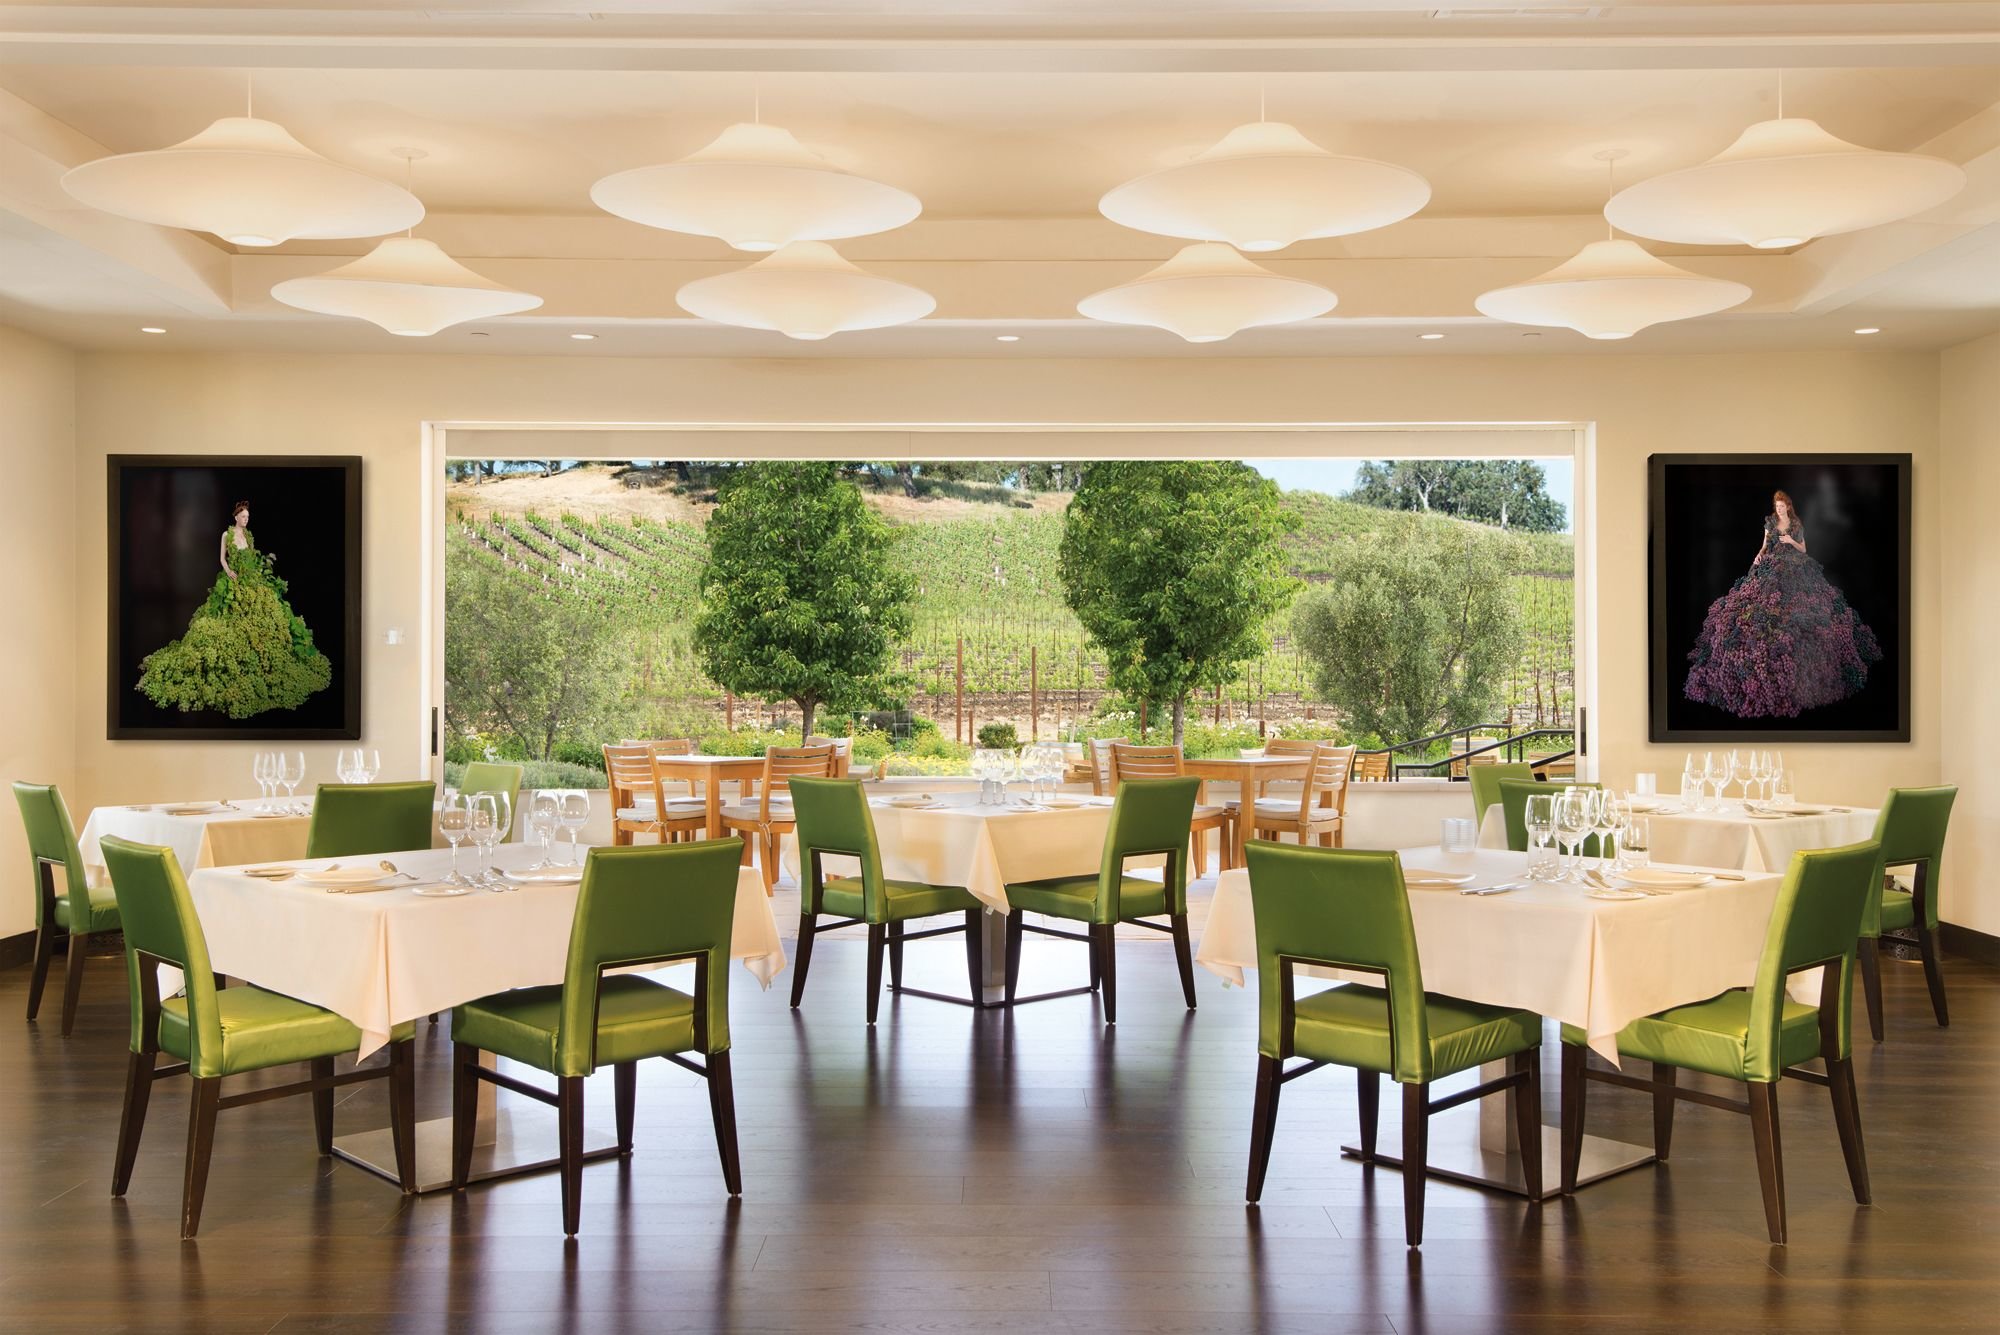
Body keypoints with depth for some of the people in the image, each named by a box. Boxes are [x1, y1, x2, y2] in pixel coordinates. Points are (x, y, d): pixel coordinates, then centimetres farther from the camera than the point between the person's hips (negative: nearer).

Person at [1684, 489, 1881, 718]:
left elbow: (1803, 549, 9)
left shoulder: (1797, 525, 5)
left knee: (1797, 609, -6)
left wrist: (1791, 541, -9)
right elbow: (1765, 544, 10)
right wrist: (1759, 555, -11)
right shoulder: (1770, 522, 7)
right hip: (1771, 569, 1)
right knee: (1763, 606, -10)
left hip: (1795, 571, -1)